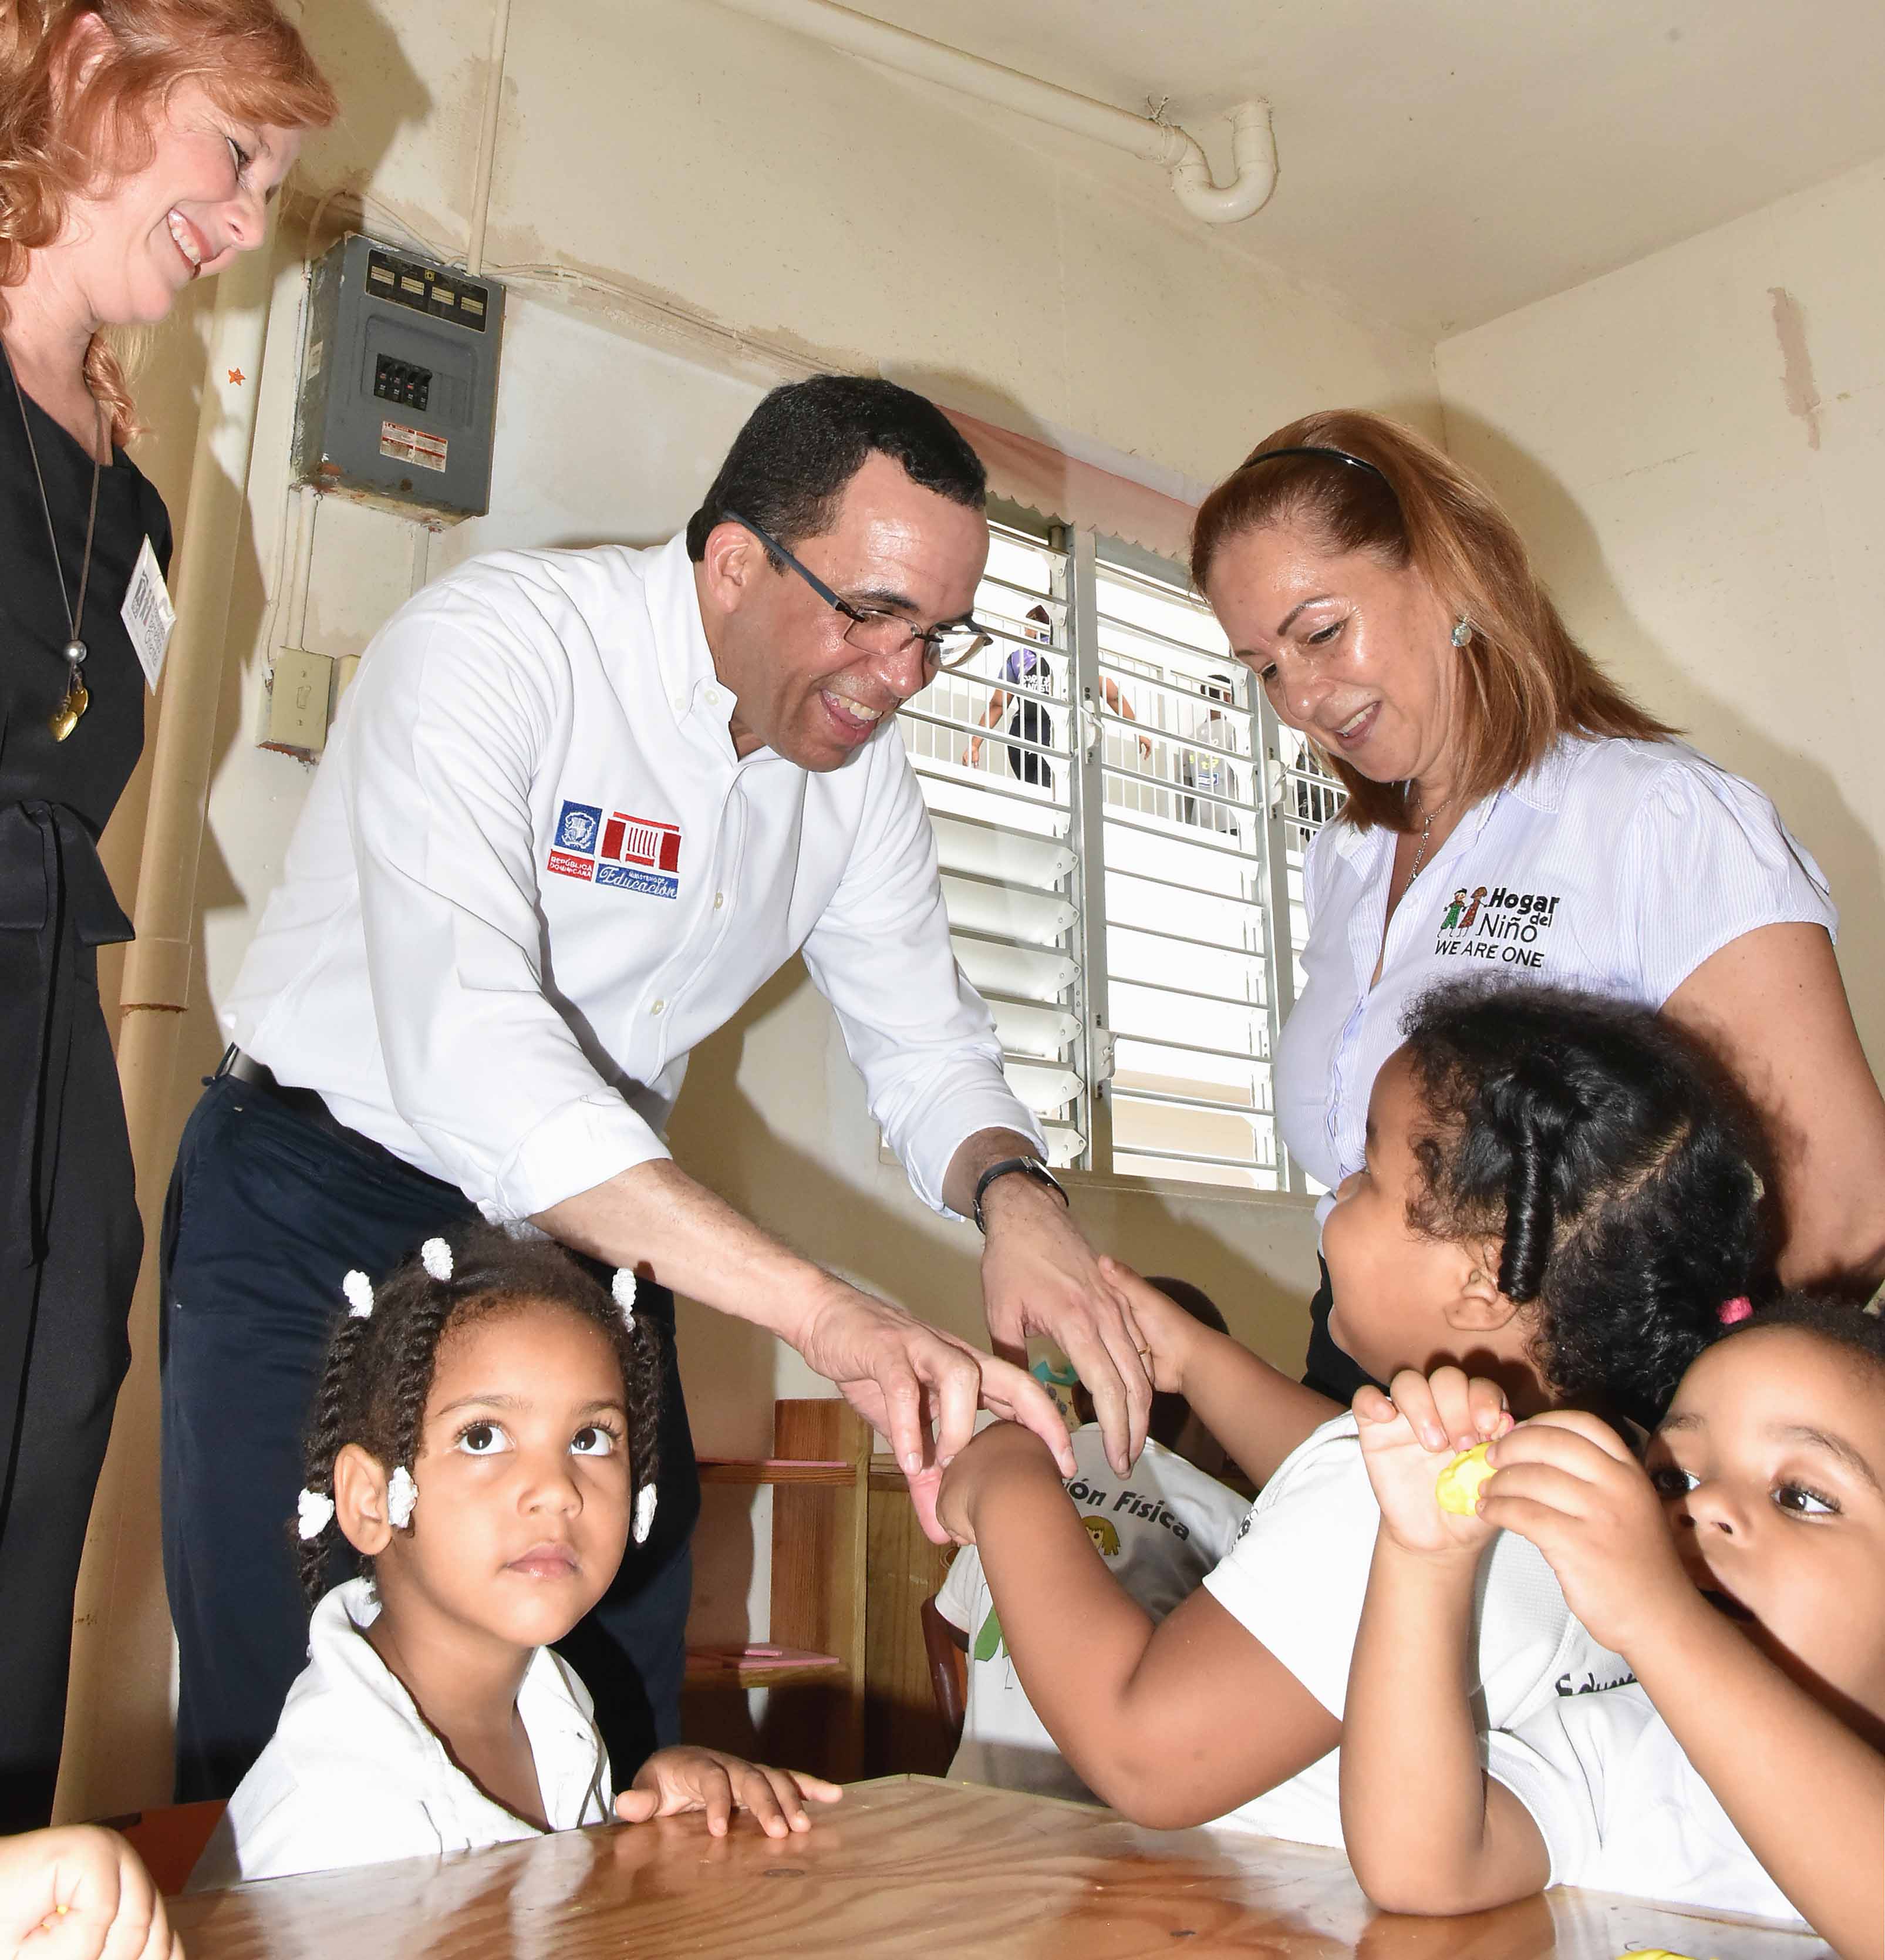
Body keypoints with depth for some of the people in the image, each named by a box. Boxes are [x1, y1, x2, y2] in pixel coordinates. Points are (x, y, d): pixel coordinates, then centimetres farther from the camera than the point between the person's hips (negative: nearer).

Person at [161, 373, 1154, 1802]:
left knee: (621, 1761, 9)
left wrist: (1015, 1193, -26)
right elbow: (464, 1047, -37)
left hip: (595, 1238, 5)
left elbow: (928, 1043, -1)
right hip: (326, 1215, -5)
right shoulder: (492, 647, -23)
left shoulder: (860, 763, -2)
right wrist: (831, 1315, -45)